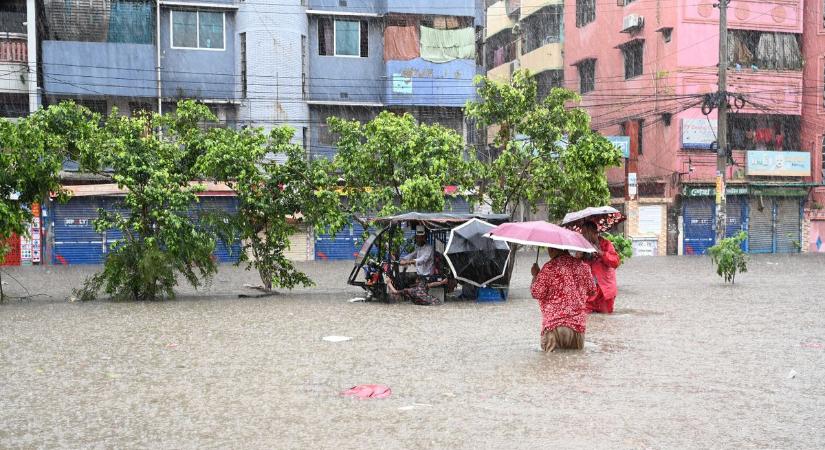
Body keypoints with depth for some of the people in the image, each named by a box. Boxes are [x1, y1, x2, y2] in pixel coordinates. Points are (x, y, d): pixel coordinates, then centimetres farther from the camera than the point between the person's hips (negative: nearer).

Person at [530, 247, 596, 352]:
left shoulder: (550, 267, -9)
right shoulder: (582, 265, 6)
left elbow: (536, 293, -8)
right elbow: (592, 290, 15)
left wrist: (535, 275, 7)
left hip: (554, 322, -4)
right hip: (578, 322, 4)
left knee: (551, 351, 4)